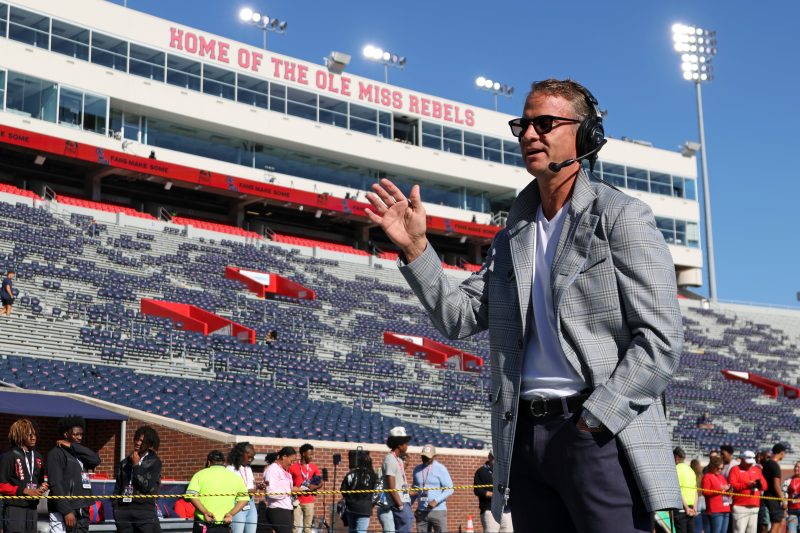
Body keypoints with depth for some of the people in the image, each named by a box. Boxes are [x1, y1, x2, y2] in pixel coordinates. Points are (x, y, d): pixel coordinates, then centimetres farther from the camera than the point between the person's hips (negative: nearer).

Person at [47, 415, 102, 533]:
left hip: (82, 511, 8)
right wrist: (66, 511, -20)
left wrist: (73, 446, -3)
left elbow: (96, 460, 0)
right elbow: (56, 485, -13)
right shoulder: (56, 453, -5)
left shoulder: (79, 453, 18)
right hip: (64, 511, -8)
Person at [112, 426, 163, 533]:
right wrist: (115, 506, 7)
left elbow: (149, 487, -8)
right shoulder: (125, 462, 14)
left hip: (144, 510, -4)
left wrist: (136, 466, -6)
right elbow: (118, 486, 18)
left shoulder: (154, 462, 2)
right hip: (124, 510, 4)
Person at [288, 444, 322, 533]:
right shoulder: (293, 467, 0)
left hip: (309, 501, 3)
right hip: (296, 500, -3)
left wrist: (314, 487, -11)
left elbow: (321, 482, 8)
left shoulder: (313, 467, 10)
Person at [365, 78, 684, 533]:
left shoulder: (621, 217, -2)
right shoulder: (512, 237, 18)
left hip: (600, 434, -6)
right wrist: (415, 248, -1)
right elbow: (460, 317, 11)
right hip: (525, 438, 6)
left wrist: (594, 420, -14)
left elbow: (661, 341, -9)